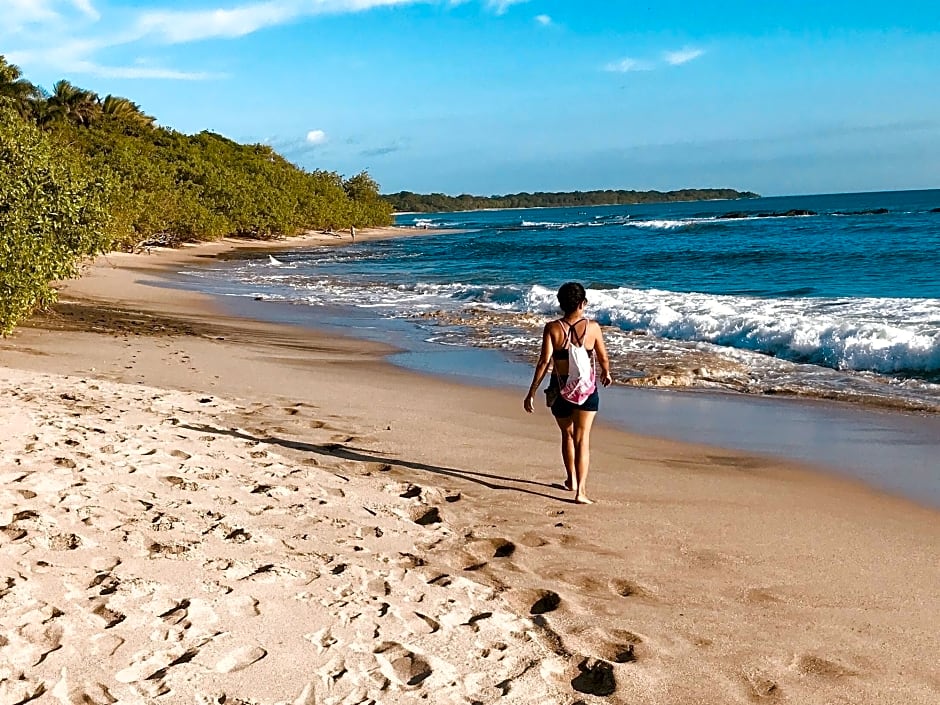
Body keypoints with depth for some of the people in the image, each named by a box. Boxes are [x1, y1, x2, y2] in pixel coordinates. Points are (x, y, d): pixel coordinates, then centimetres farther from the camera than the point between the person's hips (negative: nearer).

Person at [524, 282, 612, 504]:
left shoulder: (552, 328, -9)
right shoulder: (592, 327, -6)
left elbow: (544, 362, -12)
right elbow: (603, 358, 5)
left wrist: (531, 393, -8)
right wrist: (606, 373, 27)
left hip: (560, 388, 1)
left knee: (567, 435, 22)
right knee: (582, 439, 0)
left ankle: (571, 480, 38)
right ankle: (580, 491, -9)